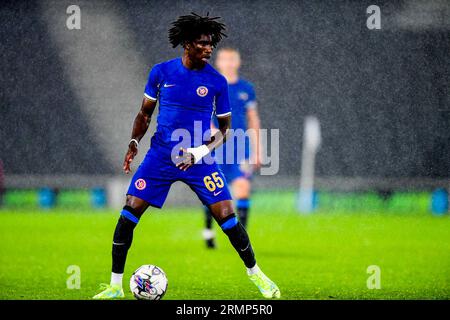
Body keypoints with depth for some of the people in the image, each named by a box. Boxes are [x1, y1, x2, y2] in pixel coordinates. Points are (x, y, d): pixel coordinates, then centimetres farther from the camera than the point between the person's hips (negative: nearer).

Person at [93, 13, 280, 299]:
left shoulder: (217, 82, -3)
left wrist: (201, 152, -13)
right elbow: (145, 114, 12)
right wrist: (134, 143, -3)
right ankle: (115, 285, 3)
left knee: (228, 218, -7)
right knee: (129, 214, -7)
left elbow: (225, 128, 3)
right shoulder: (161, 72, 0)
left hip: (199, 159, -1)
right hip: (161, 156, 1)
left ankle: (256, 274, 15)